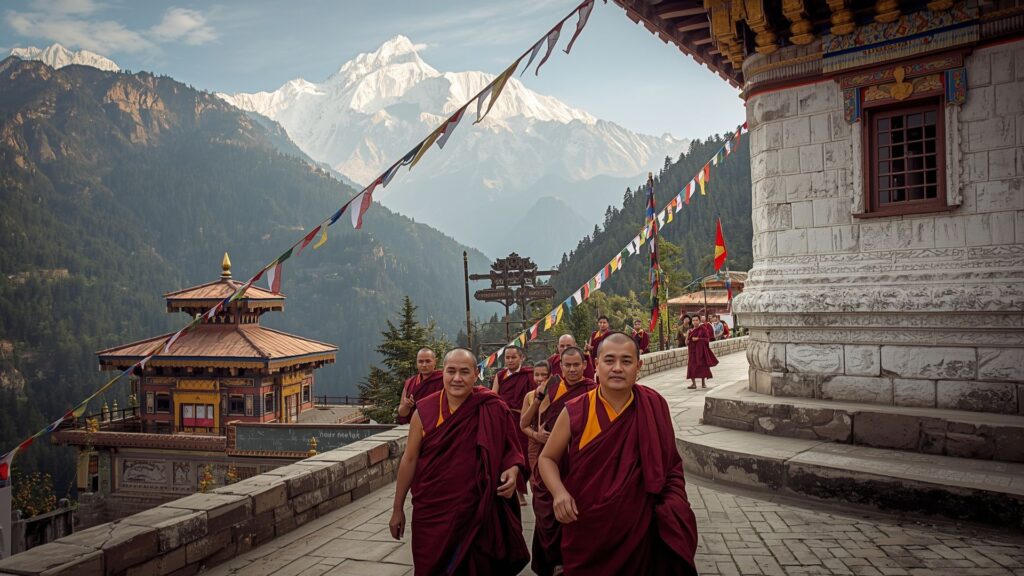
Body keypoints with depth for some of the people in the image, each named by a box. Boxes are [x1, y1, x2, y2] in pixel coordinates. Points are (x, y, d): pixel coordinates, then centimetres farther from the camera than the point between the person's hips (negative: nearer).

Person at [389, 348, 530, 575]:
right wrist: (398, 509, 5)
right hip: (431, 512, 1)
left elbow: (511, 450, 2)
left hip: (477, 511, -1)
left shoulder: (493, 411, -9)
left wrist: (513, 470, -21)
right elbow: (409, 460, 2)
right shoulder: (425, 410, -5)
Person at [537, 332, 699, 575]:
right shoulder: (575, 412, -11)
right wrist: (559, 492, -17)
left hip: (639, 526, 1)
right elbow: (547, 458, 1)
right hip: (588, 529, 0)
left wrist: (674, 507, -9)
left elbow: (669, 462, 5)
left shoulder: (654, 407, -7)